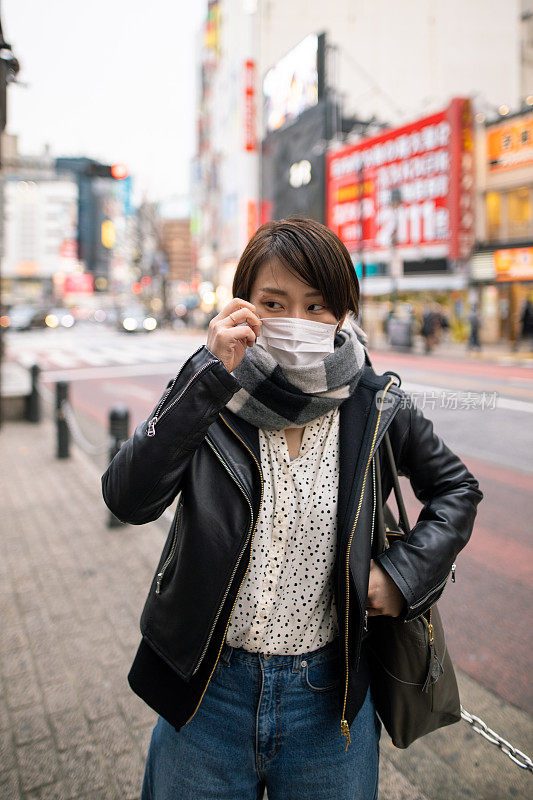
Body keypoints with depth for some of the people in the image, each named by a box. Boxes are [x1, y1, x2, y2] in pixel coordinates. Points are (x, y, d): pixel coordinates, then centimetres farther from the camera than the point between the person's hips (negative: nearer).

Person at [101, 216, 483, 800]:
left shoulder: (374, 407, -6)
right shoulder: (208, 395, -9)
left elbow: (456, 488, 9)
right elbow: (128, 500, -23)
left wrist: (405, 574, -4)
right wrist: (210, 373, -29)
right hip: (206, 693, 0)